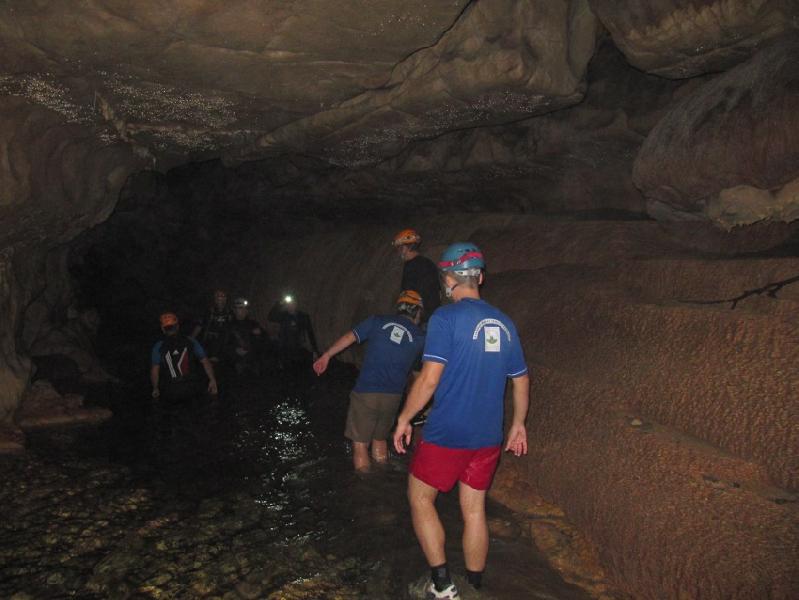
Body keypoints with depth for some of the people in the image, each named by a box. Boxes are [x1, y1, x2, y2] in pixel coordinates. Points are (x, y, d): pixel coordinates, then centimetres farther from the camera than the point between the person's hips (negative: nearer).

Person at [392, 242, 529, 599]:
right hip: (488, 437, 6)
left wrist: (404, 419, -7)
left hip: (446, 434, -6)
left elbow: (429, 379, -20)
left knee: (420, 499, 13)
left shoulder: (446, 318, -14)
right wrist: (518, 425, 24)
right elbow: (521, 381, 11)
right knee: (474, 510, 17)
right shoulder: (504, 323, 5)